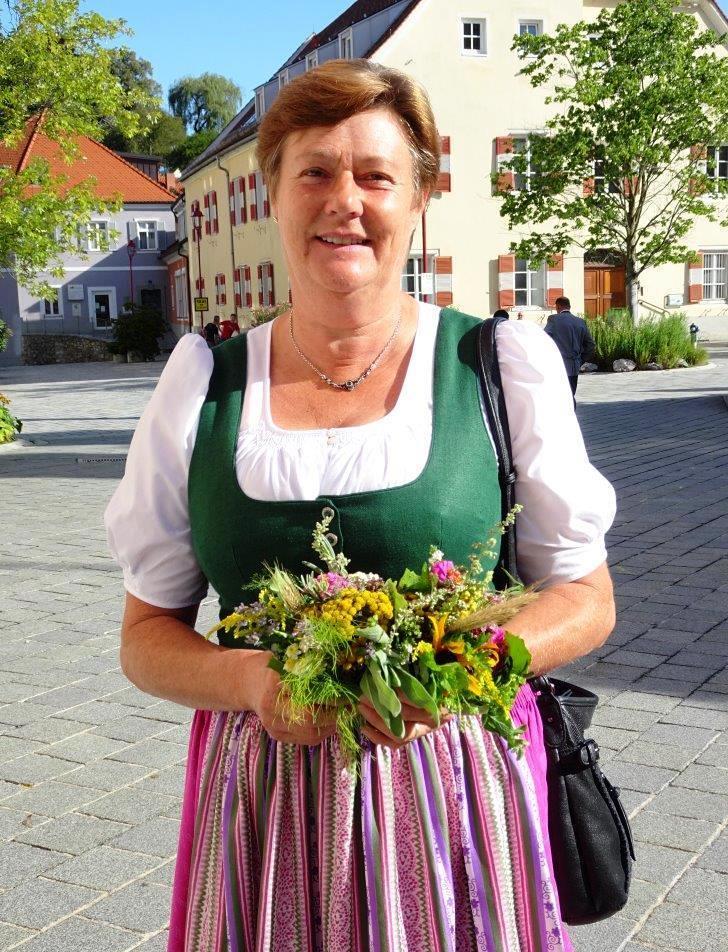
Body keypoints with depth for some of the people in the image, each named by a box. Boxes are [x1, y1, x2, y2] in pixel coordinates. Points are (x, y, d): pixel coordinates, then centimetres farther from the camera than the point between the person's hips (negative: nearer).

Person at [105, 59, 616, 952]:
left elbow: (586, 599, 2)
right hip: (263, 802, 1)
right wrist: (249, 679, -15)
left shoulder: (508, 365, -3)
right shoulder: (202, 383, 1)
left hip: (460, 791, -1)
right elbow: (147, 633, 5)